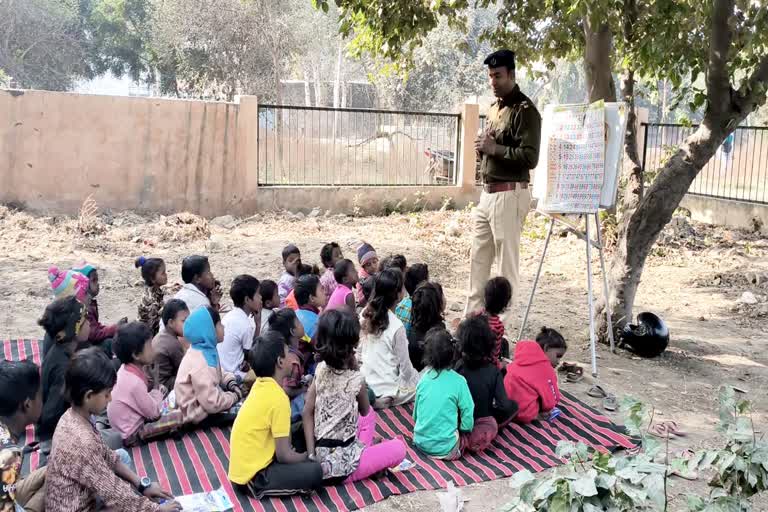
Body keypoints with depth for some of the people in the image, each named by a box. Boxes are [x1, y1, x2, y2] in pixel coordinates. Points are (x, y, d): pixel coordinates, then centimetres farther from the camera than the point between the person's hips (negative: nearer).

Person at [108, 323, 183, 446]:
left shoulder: (126, 370, -2)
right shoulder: (134, 382, -28)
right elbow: (153, 413, -17)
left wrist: (156, 393, -5)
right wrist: (158, 394, -2)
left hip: (131, 423, 10)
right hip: (133, 434, -10)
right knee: (179, 416, -22)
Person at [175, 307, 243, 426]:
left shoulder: (207, 350, 0)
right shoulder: (199, 363, -29)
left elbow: (217, 376, 16)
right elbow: (213, 404, -30)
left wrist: (231, 384, -3)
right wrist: (235, 396, -14)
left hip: (204, 406, 10)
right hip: (200, 416, -10)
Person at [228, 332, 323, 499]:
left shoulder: (260, 385, 3)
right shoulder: (278, 398, -23)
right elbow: (284, 455, -17)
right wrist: (308, 457, -1)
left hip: (242, 468, 9)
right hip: (251, 477, -9)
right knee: (315, 472, -18)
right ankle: (260, 488, -5)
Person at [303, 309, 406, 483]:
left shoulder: (320, 370, -2)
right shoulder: (356, 379, -17)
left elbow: (308, 413, -5)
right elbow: (364, 411, 4)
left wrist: (311, 453, -3)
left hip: (320, 457, 6)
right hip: (340, 465, -6)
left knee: (371, 414, 22)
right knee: (398, 448, 5)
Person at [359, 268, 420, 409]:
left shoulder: (366, 314, -5)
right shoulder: (396, 326, -24)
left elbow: (358, 352, 5)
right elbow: (405, 367, -13)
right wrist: (417, 377, 6)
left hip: (365, 385, 7)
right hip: (386, 391, -7)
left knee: (416, 377, 23)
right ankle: (388, 399, -2)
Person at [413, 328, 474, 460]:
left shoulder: (424, 379, -3)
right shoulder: (458, 382, -15)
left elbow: (415, 413, 8)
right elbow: (468, 412, -9)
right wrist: (465, 431, 11)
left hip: (420, 443, 4)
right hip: (445, 448, -3)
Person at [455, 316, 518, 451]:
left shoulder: (459, 365, -15)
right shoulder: (493, 371, -19)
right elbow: (503, 405, -18)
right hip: (483, 422, -3)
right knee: (513, 406, 16)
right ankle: (489, 428, 6)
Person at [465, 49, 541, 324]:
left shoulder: (525, 110, -11)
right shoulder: (493, 108, 16)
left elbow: (529, 157, -20)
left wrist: (494, 148, -19)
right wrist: (482, 146, 5)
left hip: (509, 195, -9)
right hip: (487, 193, 9)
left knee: (507, 262, -2)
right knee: (478, 257, 13)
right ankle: (473, 314, 23)